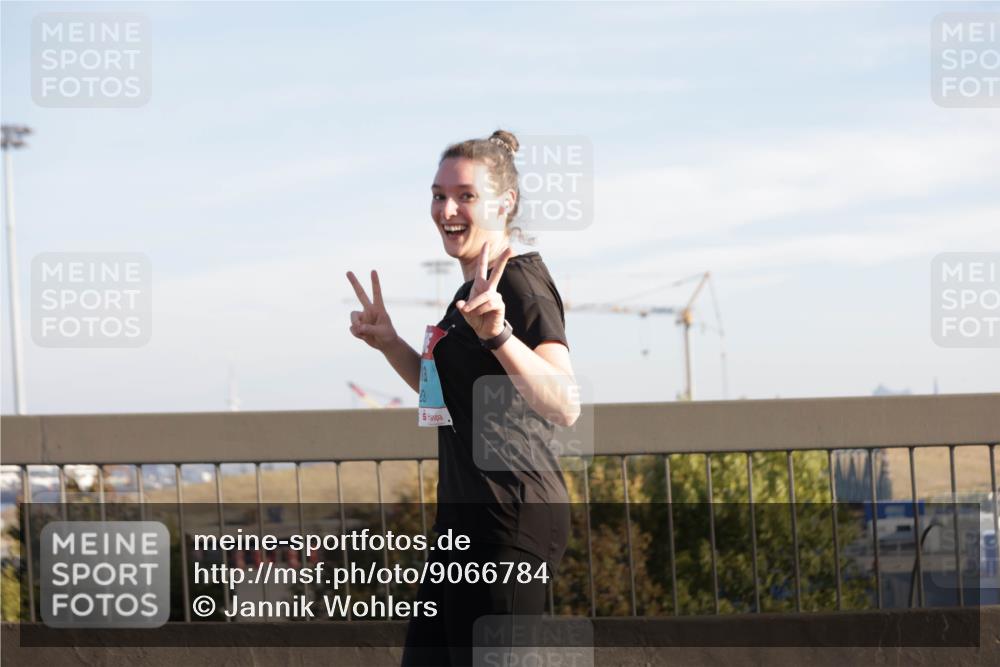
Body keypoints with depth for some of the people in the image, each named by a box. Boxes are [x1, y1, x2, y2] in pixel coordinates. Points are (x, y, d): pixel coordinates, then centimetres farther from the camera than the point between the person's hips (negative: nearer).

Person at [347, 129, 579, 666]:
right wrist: (388, 343, 16)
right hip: (470, 517, 10)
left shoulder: (520, 284, -14)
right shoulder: (472, 286, 17)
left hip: (511, 523, -10)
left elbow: (565, 407, -28)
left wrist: (498, 336, -41)